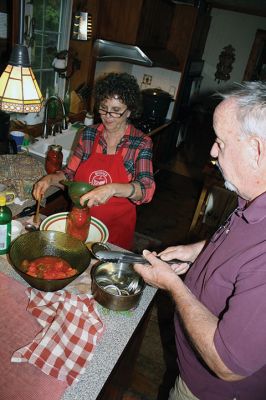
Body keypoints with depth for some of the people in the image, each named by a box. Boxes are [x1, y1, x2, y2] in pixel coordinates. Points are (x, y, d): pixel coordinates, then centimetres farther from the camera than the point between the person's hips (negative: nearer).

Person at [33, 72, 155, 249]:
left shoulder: (141, 143, -14)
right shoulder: (89, 134, -3)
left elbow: (146, 190, -25)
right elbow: (70, 172, 5)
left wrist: (113, 189, -41)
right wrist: (51, 178, -14)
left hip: (116, 228, -3)